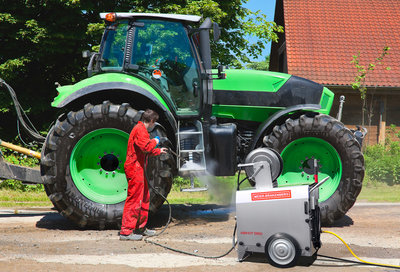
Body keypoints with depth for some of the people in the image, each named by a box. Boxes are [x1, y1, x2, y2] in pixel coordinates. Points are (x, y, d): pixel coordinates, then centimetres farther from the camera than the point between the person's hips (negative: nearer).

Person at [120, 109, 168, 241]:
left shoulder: (141, 129, 21)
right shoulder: (140, 129, -14)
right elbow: (146, 147, -28)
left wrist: (158, 151, 42)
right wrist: (154, 142, -9)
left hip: (138, 169, 11)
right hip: (135, 169, -11)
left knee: (144, 197, 18)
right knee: (134, 199, -9)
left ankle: (140, 228, 27)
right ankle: (126, 232, -7)